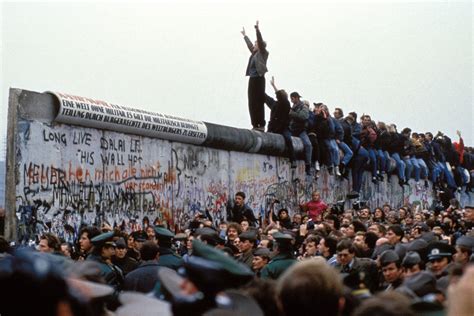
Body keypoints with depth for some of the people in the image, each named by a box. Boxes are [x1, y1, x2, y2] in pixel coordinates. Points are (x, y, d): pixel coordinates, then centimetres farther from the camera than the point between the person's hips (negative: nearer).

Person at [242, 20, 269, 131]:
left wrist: (257, 29, -16)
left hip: (259, 79, -8)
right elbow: (249, 44, 34)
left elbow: (260, 41, -11)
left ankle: (261, 125, -9)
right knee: (252, 103, 4)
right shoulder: (254, 53, 19)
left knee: (259, 103, -9)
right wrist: (245, 35, 46)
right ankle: (255, 124, 5)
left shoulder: (263, 53, 0)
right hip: (252, 79, 8)